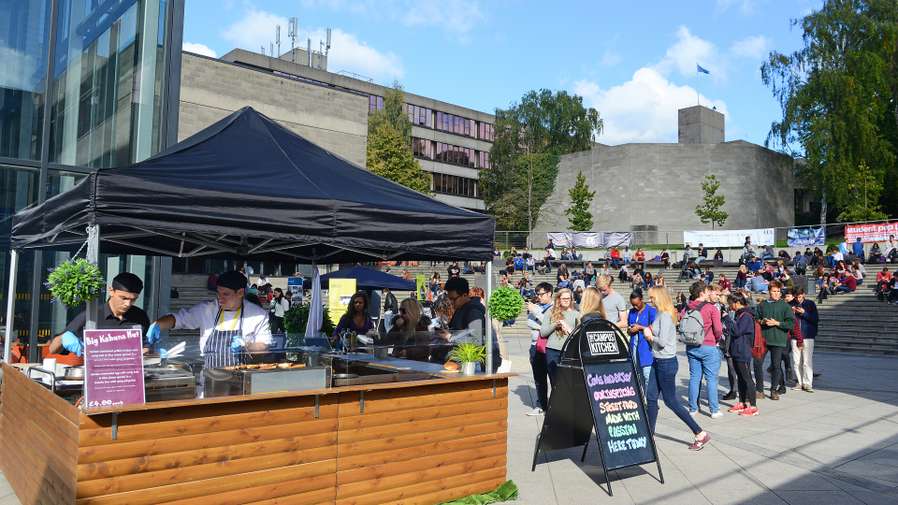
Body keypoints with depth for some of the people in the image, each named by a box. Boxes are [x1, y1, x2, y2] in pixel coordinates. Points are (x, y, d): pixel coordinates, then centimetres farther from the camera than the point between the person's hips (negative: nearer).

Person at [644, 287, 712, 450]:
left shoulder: (665, 316, -18)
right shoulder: (660, 314, 10)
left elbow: (662, 341, -24)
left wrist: (650, 337, -8)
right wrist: (649, 334, -4)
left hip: (666, 363, -9)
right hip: (658, 361, 10)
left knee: (671, 401, -1)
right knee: (651, 398, 12)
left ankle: (700, 434, 7)